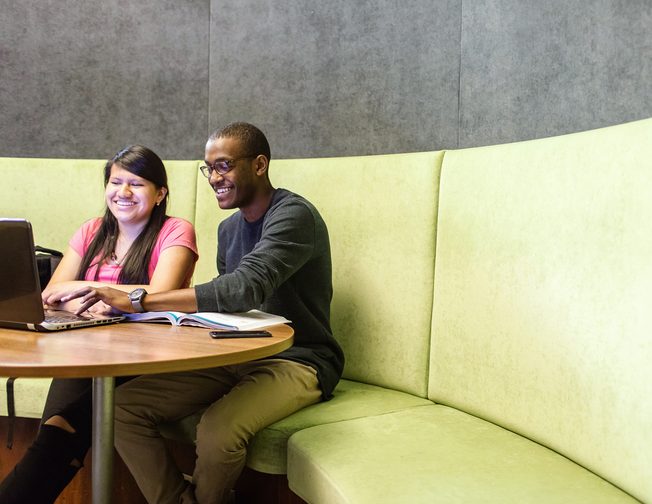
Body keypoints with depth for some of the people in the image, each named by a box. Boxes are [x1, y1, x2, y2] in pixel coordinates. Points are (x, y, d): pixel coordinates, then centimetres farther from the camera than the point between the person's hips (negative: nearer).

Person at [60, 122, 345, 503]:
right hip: (236, 356, 8)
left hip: (297, 361, -7)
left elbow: (246, 287, -29)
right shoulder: (229, 229, 14)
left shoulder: (293, 215, -14)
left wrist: (137, 301, -29)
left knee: (217, 432, -34)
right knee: (125, 406, -10)